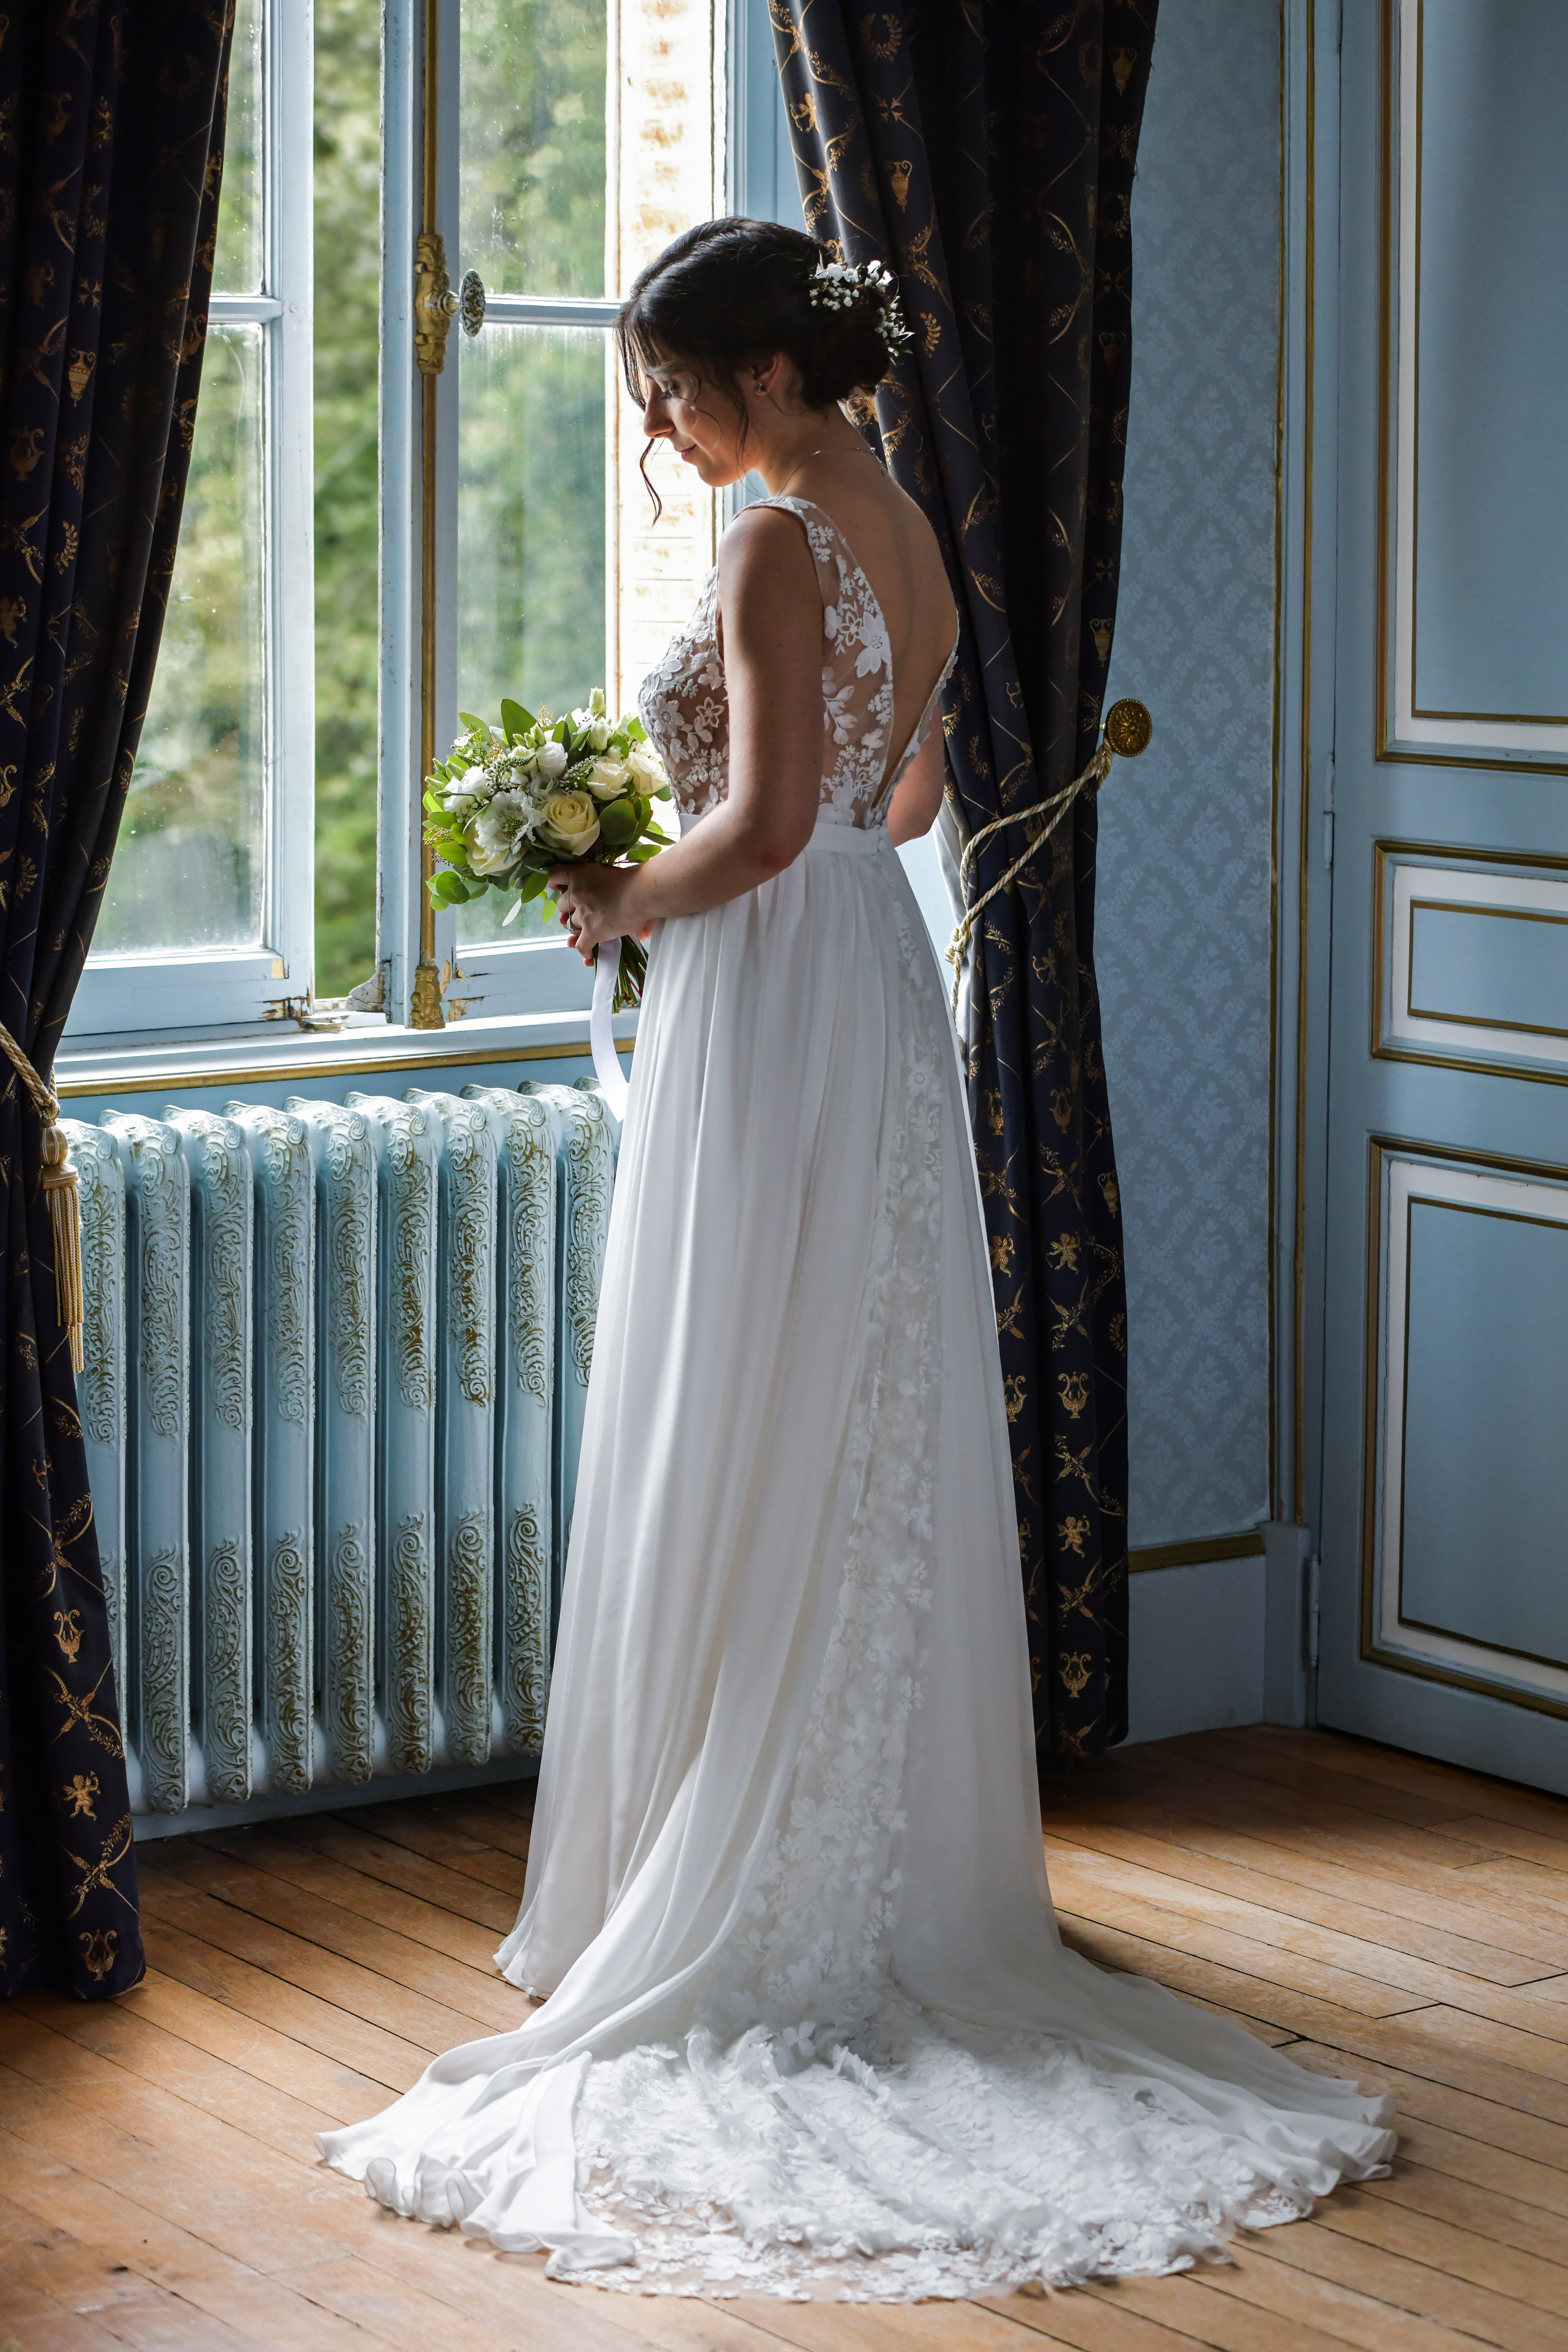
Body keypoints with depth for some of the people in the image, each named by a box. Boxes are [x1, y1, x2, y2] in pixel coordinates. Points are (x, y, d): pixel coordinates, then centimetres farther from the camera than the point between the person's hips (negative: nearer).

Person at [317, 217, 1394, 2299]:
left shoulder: (778, 543, -16)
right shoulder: (910, 537, 12)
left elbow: (766, 822, -24)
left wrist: (625, 902, -8)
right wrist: (678, 876, 21)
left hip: (773, 1011, -9)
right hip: (887, 986, 9)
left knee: (741, 1474, -2)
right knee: (885, 1461, 12)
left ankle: (731, 1919, 4)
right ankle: (901, 1889, 19)